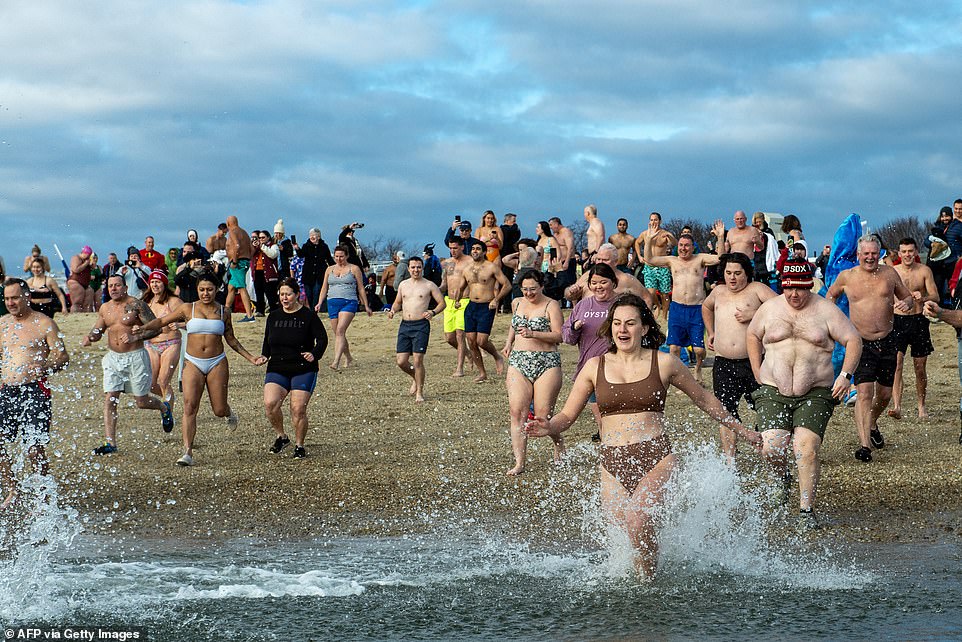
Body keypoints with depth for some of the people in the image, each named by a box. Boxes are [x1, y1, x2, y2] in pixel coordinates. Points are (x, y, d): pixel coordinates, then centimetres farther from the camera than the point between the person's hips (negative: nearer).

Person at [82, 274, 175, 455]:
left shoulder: (136, 305, -9)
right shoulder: (105, 308, 8)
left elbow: (156, 327, -11)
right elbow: (98, 330, 20)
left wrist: (135, 337, -24)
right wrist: (89, 337, -3)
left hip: (135, 357, -5)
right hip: (113, 358, 5)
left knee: (142, 402, 5)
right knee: (109, 400, -6)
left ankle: (164, 408, 39)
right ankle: (110, 442, -5)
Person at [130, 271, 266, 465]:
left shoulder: (223, 312, 7)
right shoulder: (188, 309, 3)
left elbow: (231, 340, 16)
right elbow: (162, 321, 6)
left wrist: (251, 358, 13)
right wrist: (143, 328, -10)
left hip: (217, 363, 1)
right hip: (193, 363, -1)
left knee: (219, 410, 1)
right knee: (190, 407, -13)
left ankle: (228, 411, 41)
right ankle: (188, 452, -14)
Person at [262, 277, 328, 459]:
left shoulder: (308, 316, -2)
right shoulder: (273, 316, 11)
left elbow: (322, 338, -3)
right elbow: (267, 341, 22)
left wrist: (315, 354, -20)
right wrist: (264, 357, 4)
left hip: (303, 370, -3)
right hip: (277, 369, 3)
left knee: (298, 409, -9)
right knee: (270, 403, -17)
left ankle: (299, 445, 9)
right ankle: (281, 436, 5)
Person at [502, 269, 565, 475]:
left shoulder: (551, 306, -2)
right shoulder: (516, 303, 15)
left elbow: (558, 335, -10)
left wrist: (534, 334, -22)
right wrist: (509, 343, 18)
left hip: (547, 363, -5)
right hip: (518, 362, 5)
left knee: (543, 416, -5)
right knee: (517, 412, -9)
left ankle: (560, 446, 26)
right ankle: (519, 463, -8)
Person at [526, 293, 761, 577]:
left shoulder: (664, 363, 5)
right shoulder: (595, 367, 9)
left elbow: (704, 399, 18)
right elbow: (567, 415, 10)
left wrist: (740, 430, 24)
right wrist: (549, 427, -13)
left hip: (656, 456, -3)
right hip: (612, 461, 3)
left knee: (637, 517, -28)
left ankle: (648, 579, -8)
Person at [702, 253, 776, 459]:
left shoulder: (756, 289, 1)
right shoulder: (718, 293, 16)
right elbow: (706, 307, 39)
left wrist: (753, 315, -17)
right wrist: (711, 333, 27)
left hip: (753, 363, -4)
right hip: (723, 364, 4)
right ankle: (729, 461, 3)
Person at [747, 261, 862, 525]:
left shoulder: (825, 310, 0)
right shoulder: (769, 308, 7)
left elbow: (854, 339, 2)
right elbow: (752, 335, 23)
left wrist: (845, 374, -9)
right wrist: (758, 373, 16)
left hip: (814, 394, -2)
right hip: (773, 391, 2)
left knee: (806, 448, -16)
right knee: (771, 448, -12)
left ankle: (806, 510, -7)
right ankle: (783, 478, 24)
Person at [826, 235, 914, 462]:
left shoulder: (889, 273, 4)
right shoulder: (846, 277, 0)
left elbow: (907, 296, 16)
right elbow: (831, 294, 19)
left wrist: (907, 303, -8)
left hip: (887, 342, 3)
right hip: (861, 343, -3)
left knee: (884, 393, 12)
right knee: (864, 392, -17)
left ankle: (872, 425, 43)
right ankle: (864, 444, -21)